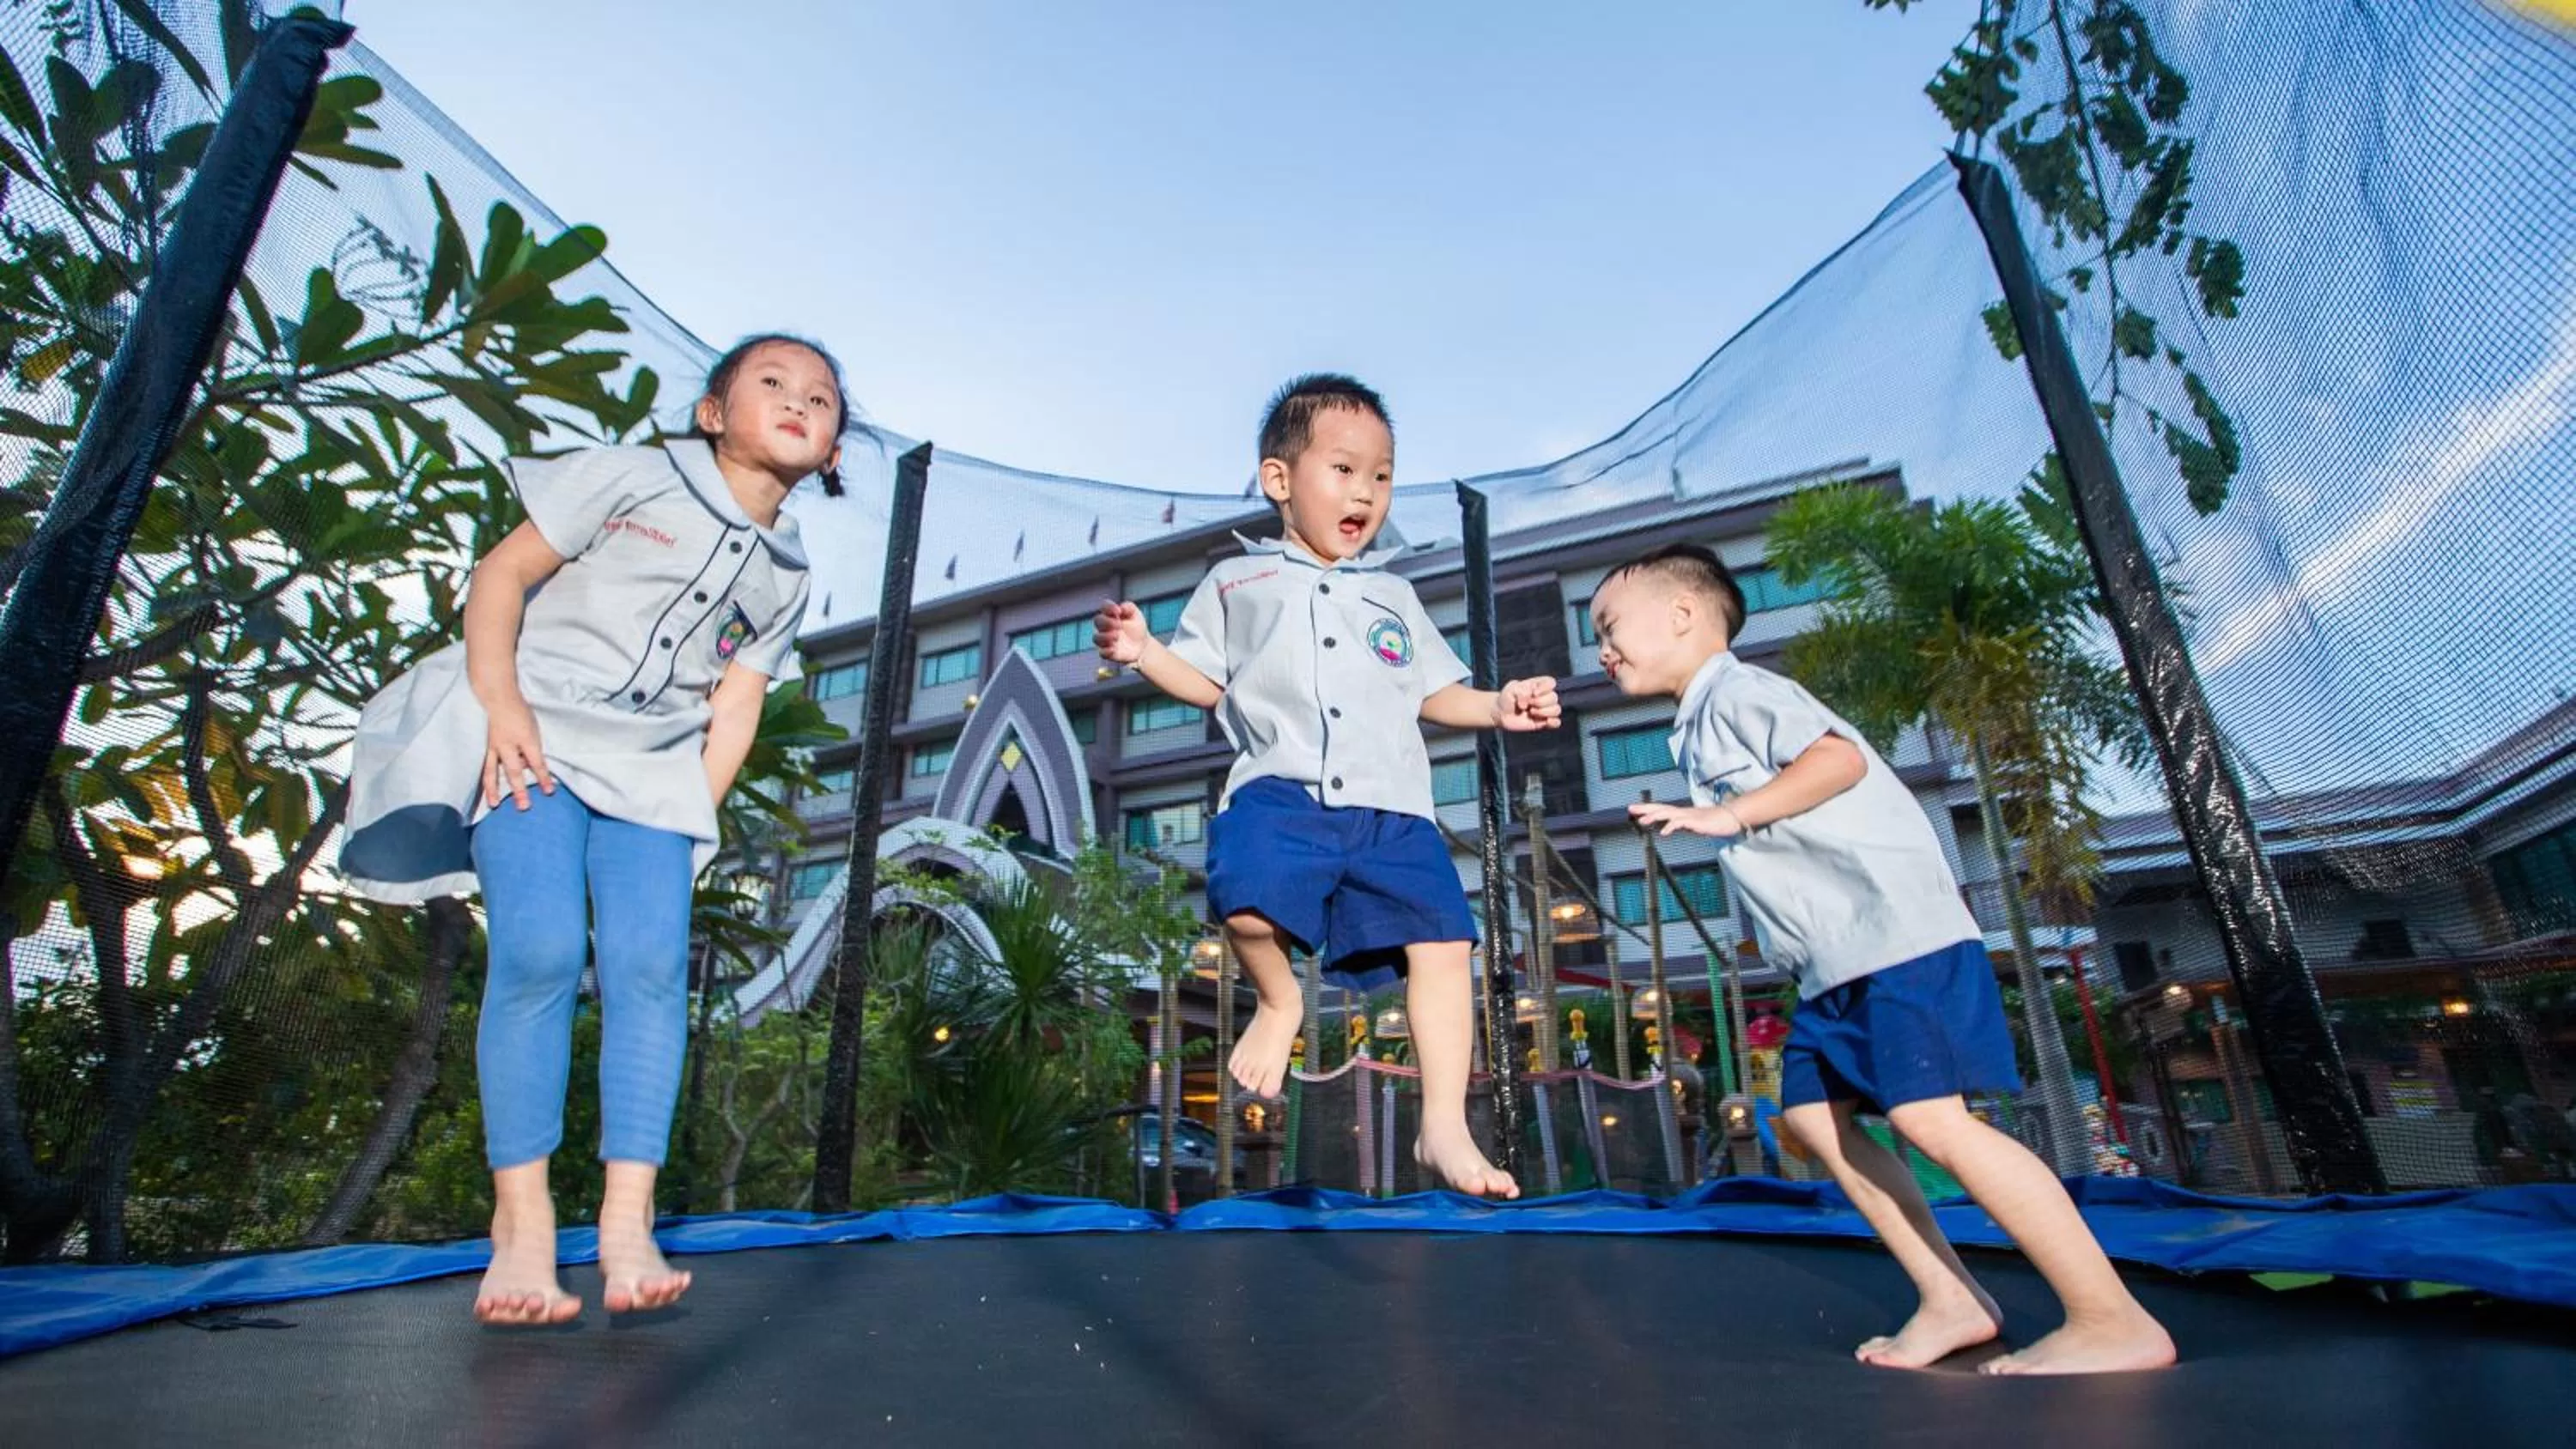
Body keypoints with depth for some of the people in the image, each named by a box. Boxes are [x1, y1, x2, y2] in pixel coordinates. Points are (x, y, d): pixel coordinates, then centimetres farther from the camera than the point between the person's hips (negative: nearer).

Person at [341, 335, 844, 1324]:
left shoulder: (784, 576, 12)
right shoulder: (634, 478, 1)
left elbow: (734, 707, 9)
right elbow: (502, 572, -2)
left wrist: (696, 816, 0)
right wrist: (499, 703, -14)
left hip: (652, 769, 3)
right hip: (534, 736, -3)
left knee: (652, 967, -13)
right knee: (540, 954, -17)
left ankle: (628, 1225, -8)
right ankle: (521, 1221, -7)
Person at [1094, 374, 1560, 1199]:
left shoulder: (1392, 595, 24)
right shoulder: (1237, 582, 17)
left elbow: (1435, 695, 25)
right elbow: (1206, 683, 15)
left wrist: (1497, 708, 8)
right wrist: (1142, 652, -2)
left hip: (1391, 805, 3)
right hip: (1280, 791, -2)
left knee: (1442, 940, -9)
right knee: (1247, 906, -30)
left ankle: (1445, 1130, 5)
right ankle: (1278, 1002, 6)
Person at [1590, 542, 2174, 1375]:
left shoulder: (1736, 691, -9)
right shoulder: (1699, 729, 19)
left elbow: (1838, 756, -22)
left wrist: (1728, 814, -22)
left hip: (1895, 931, -10)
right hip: (1835, 960, 10)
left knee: (1929, 1117, -14)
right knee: (1813, 1115, 8)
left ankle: (2114, 1321, -2)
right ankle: (1949, 1300, 14)